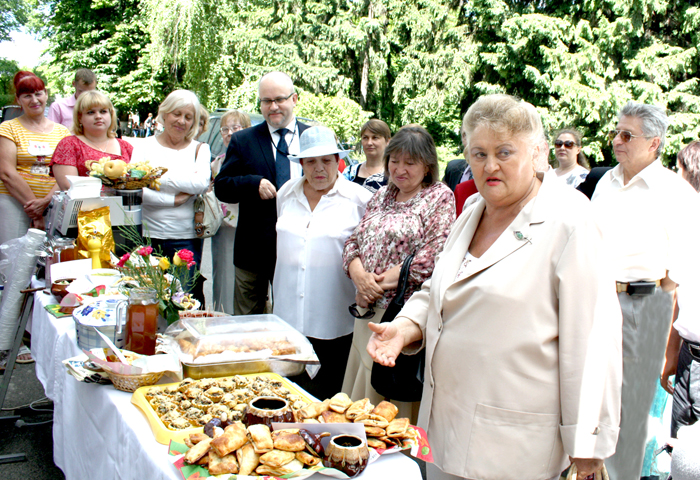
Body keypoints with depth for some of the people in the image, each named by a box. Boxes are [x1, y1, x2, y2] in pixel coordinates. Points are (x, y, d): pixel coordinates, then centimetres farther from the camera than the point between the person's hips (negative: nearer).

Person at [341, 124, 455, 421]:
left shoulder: (440, 198, -2)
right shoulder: (381, 196, 17)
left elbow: (433, 256, -14)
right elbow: (354, 241, 14)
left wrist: (382, 282, -12)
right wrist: (359, 274, -8)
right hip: (367, 310, 7)